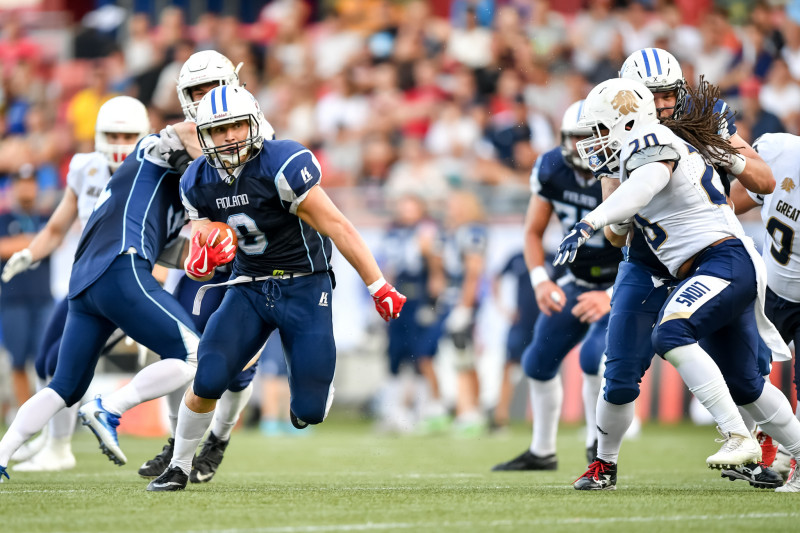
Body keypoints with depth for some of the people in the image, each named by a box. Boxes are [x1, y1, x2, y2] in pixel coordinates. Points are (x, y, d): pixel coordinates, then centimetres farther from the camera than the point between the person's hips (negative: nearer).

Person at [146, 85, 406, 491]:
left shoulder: (282, 165, -21)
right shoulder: (198, 183, -2)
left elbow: (336, 227, -19)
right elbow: (197, 261, 7)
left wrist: (379, 287, -18)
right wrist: (202, 261, -19)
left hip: (304, 288, -4)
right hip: (249, 288, 4)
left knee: (308, 412, -8)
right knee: (207, 381, -17)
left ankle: (315, 385, 31)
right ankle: (179, 467, 6)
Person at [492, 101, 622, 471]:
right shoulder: (552, 169, -12)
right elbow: (533, 232, 0)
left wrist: (611, 297, -37)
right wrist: (541, 281, -16)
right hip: (579, 282, 6)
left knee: (594, 355, -27)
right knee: (540, 361, 10)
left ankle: (599, 444, -9)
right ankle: (542, 452, 30)